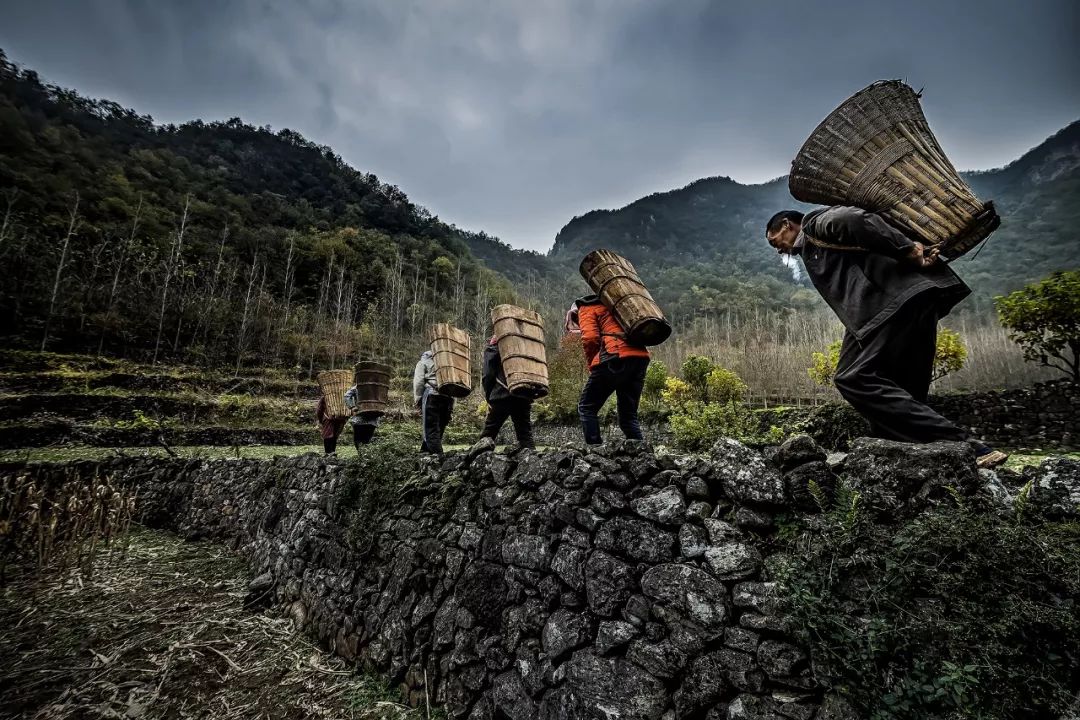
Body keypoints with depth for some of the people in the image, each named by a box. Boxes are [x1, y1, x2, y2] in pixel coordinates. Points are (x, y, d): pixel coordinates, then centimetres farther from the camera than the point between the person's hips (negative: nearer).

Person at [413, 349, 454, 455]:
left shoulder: (422, 363, 16)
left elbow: (418, 382, 0)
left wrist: (418, 401, 2)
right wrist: (451, 405, 16)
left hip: (432, 395, -5)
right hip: (448, 397, 5)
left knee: (430, 429, -6)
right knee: (439, 429, 12)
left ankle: (437, 455, -15)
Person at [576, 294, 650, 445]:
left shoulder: (587, 308, 13)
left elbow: (590, 338, -5)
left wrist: (592, 367, 7)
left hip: (615, 358, -6)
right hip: (641, 357, 7)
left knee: (587, 408, 6)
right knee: (628, 415, 14)